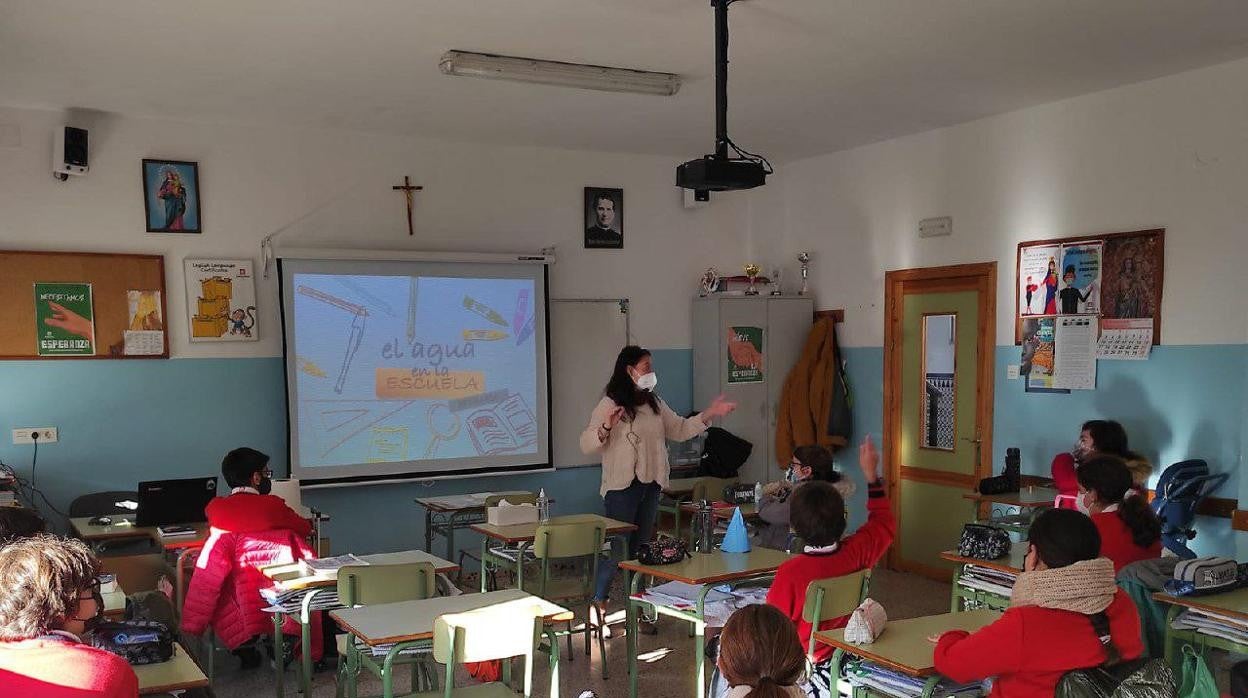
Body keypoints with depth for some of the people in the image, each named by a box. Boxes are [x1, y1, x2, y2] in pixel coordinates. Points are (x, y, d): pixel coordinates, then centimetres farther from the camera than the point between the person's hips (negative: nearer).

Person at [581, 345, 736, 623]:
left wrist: (709, 414, 9)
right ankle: (599, 603, 6)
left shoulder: (655, 404, 12)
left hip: (650, 485, 7)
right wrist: (606, 428, -31)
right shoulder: (610, 404, -10)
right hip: (622, 486, -7)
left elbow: (679, 429, 17)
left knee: (641, 545, 13)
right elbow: (586, 444, -13)